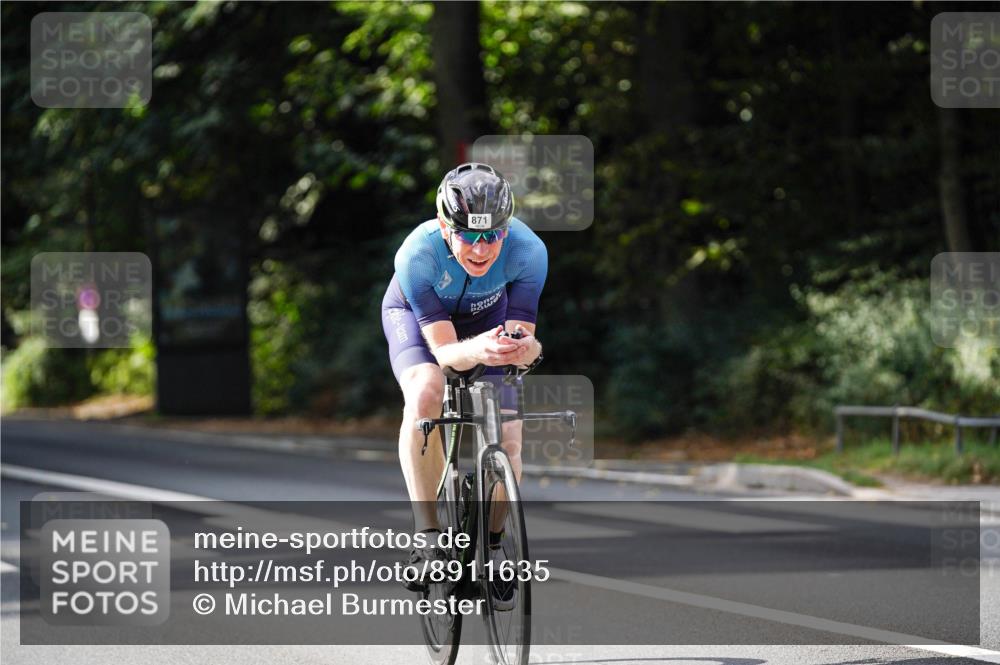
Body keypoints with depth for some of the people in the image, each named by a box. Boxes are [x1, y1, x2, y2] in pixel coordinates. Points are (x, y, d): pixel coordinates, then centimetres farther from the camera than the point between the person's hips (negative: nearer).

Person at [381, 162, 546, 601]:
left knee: (507, 441, -12)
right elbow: (444, 350, -39)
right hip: (415, 315, -2)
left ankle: (491, 548, 11)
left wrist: (523, 348, -56)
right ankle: (427, 536, -30)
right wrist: (476, 351, -61)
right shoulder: (418, 254, -39)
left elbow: (523, 335, -32)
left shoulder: (527, 251, -34)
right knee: (426, 390, -34)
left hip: (487, 316, 2)